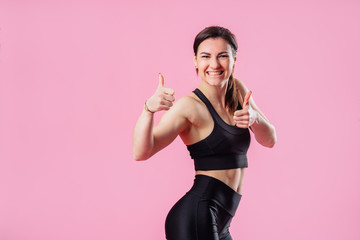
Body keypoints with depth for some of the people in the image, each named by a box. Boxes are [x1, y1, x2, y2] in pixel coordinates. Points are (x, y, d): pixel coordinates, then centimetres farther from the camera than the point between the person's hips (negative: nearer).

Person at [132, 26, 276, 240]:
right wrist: (149, 109, -37)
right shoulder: (189, 105, -11)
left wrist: (254, 118, -14)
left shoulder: (238, 91, 9)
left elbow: (269, 140, 7)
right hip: (195, 216, -8)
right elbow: (141, 152, -20)